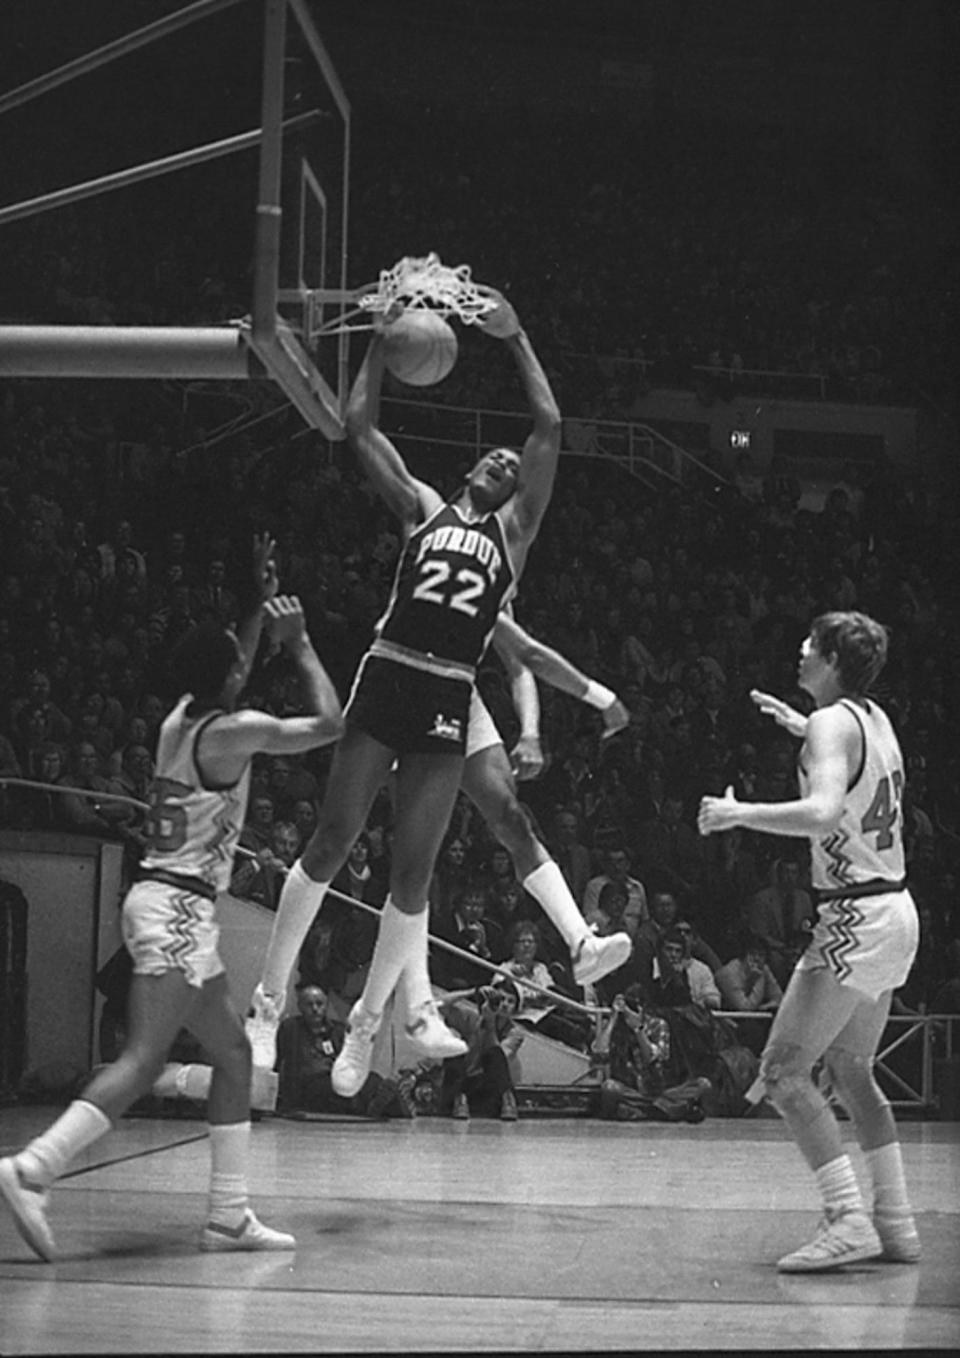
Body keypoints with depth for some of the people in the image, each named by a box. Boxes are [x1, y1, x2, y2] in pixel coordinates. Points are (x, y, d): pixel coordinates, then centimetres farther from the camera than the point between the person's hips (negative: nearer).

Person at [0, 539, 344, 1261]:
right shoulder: (234, 731, -12)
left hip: (164, 901, 10)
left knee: (234, 1053, 12)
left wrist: (262, 602, 32)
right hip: (177, 908, -10)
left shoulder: (183, 718, 12)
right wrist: (299, 642, 3)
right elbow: (330, 723, -6)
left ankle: (229, 1216, 11)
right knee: (143, 1059, -17)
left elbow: (230, 672, 35)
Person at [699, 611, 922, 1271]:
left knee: (784, 1071, -9)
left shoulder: (833, 723, -13)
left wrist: (739, 813, -23)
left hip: (857, 918, -9)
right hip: (897, 912, 9)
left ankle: (848, 1218, -17)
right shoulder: (875, 718, 13)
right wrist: (804, 729, 36)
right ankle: (896, 1221, 19)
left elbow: (823, 812, -30)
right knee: (851, 1071, 20)